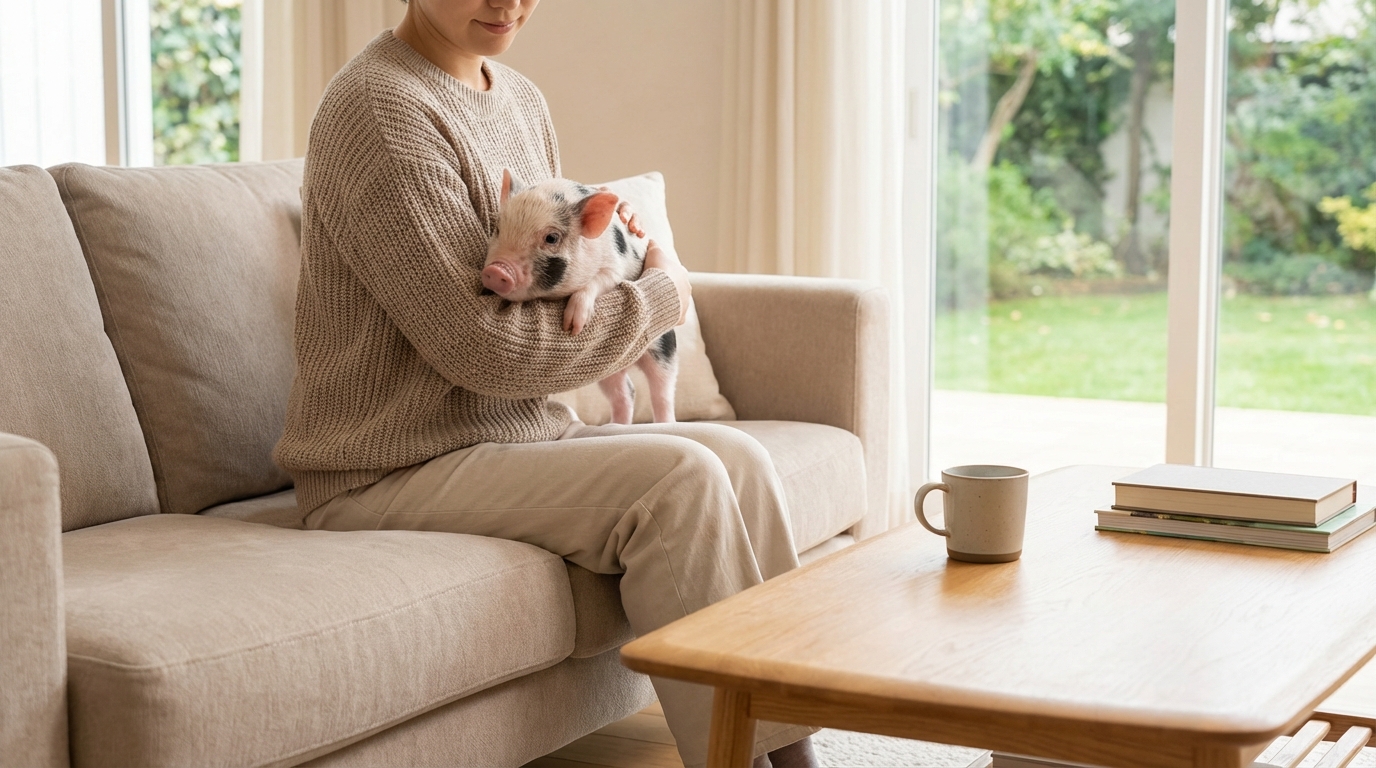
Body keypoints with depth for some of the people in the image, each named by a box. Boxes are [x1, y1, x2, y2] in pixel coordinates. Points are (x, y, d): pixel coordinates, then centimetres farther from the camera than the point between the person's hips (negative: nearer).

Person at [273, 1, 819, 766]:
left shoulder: (522, 101, 11)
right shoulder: (380, 110, -17)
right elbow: (484, 348, -21)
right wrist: (661, 295, -9)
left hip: (519, 434, 9)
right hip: (393, 470, -8)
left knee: (740, 458, -9)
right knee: (674, 478, -23)